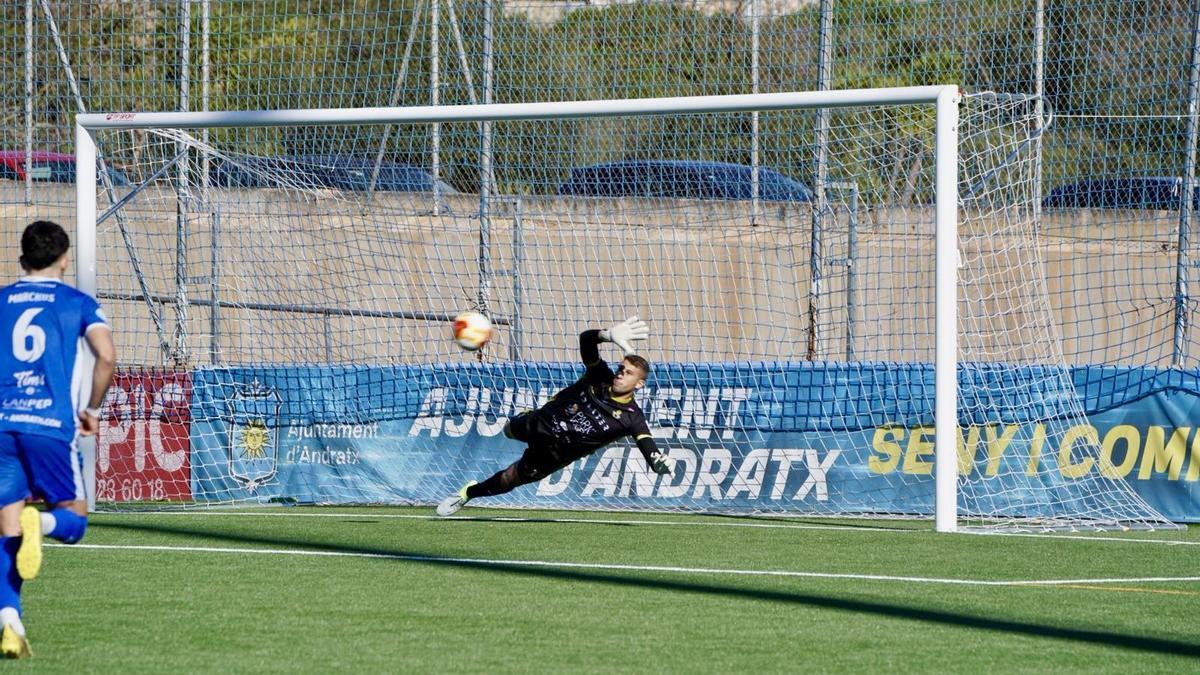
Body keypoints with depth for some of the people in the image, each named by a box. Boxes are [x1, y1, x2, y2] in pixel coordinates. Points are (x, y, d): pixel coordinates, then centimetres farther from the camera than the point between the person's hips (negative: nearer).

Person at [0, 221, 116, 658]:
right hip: (52, 425, -2)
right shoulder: (77, 303, 8)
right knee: (73, 522, 11)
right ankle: (40, 522, -25)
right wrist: (92, 409, 8)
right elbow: (106, 355, -8)